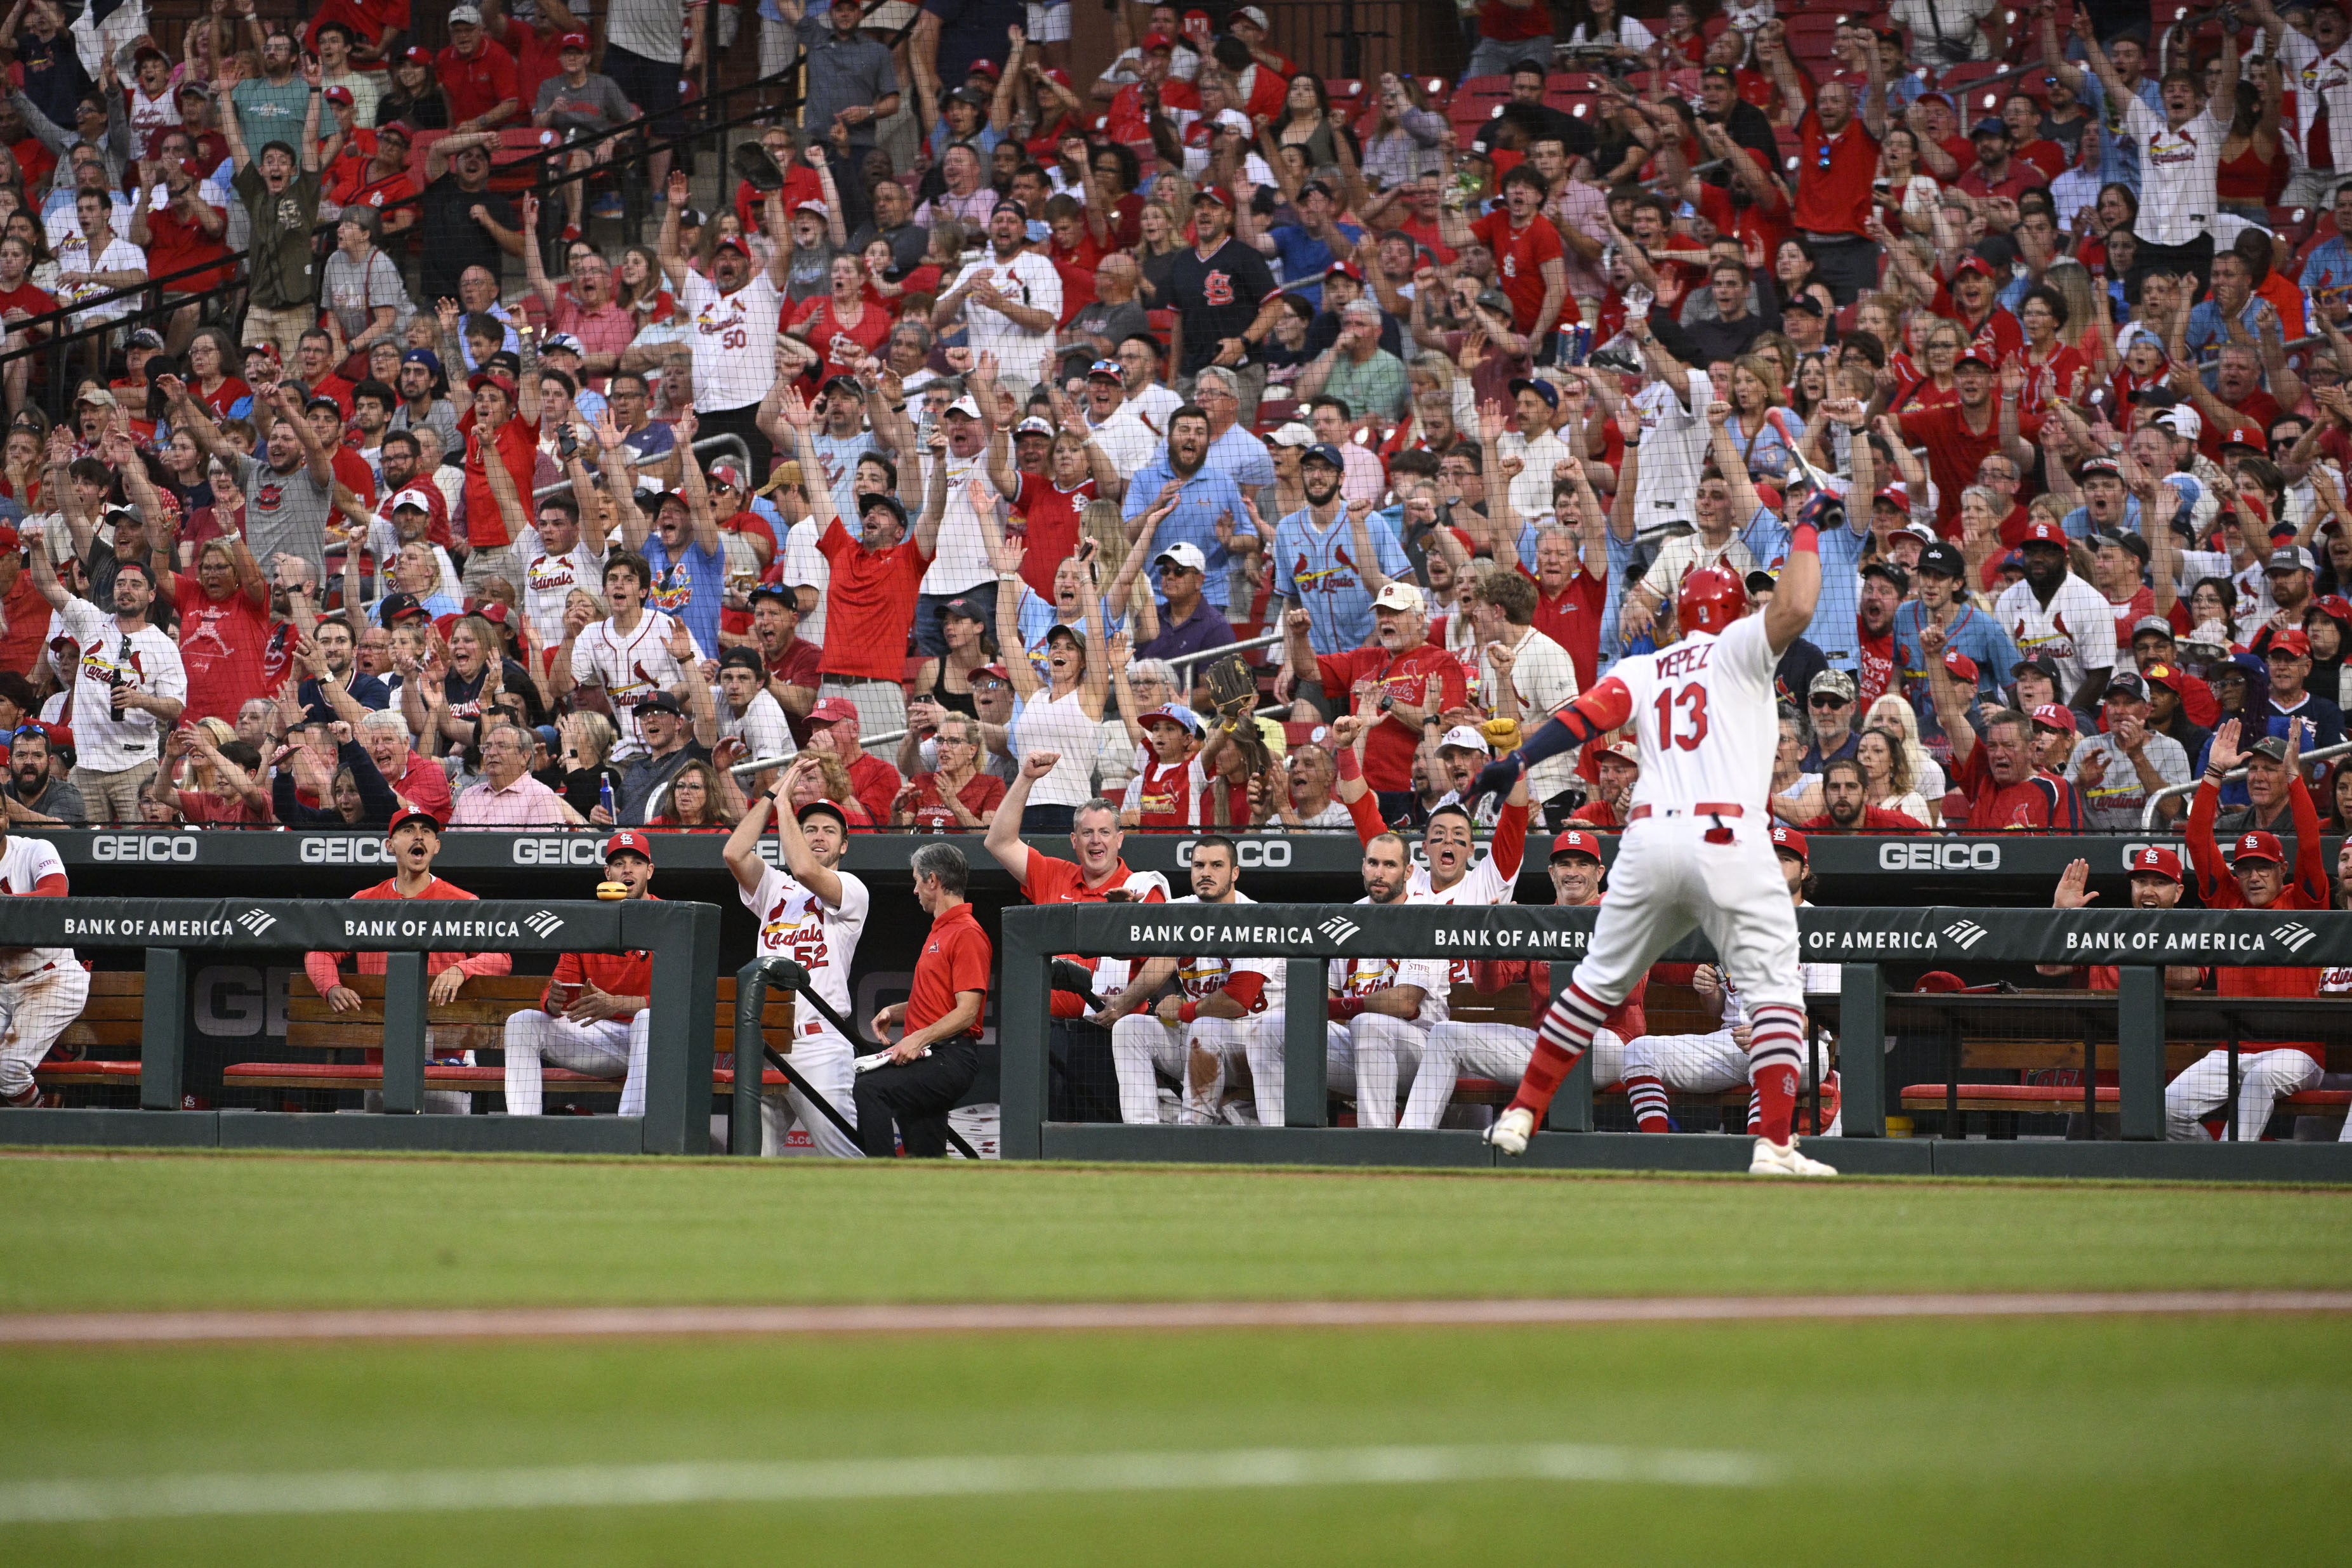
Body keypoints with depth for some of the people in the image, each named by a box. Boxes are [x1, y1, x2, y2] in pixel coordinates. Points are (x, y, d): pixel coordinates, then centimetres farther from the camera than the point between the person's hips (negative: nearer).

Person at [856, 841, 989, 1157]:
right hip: (928, 1057, 11)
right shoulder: (940, 932, 24)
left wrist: (919, 1039, -25)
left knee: (871, 1088, -28)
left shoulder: (966, 934, -9)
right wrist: (894, 1012, 15)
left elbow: (966, 1012, -17)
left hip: (952, 1058, -11)